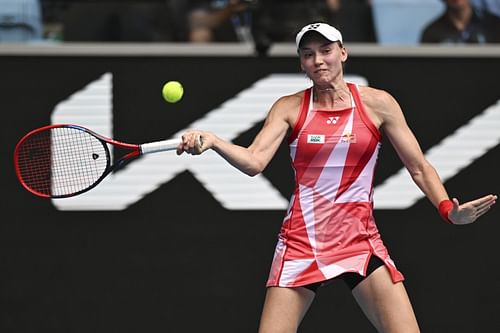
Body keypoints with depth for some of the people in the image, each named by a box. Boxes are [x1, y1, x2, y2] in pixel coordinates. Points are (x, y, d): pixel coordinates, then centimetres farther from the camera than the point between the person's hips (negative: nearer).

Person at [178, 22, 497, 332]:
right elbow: (254, 161, -10)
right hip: (301, 243, 0)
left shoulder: (378, 104, 2)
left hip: (360, 243, 0)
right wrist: (211, 140, -28)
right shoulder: (289, 108, 3)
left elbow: (419, 168, 4)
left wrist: (449, 209, -12)